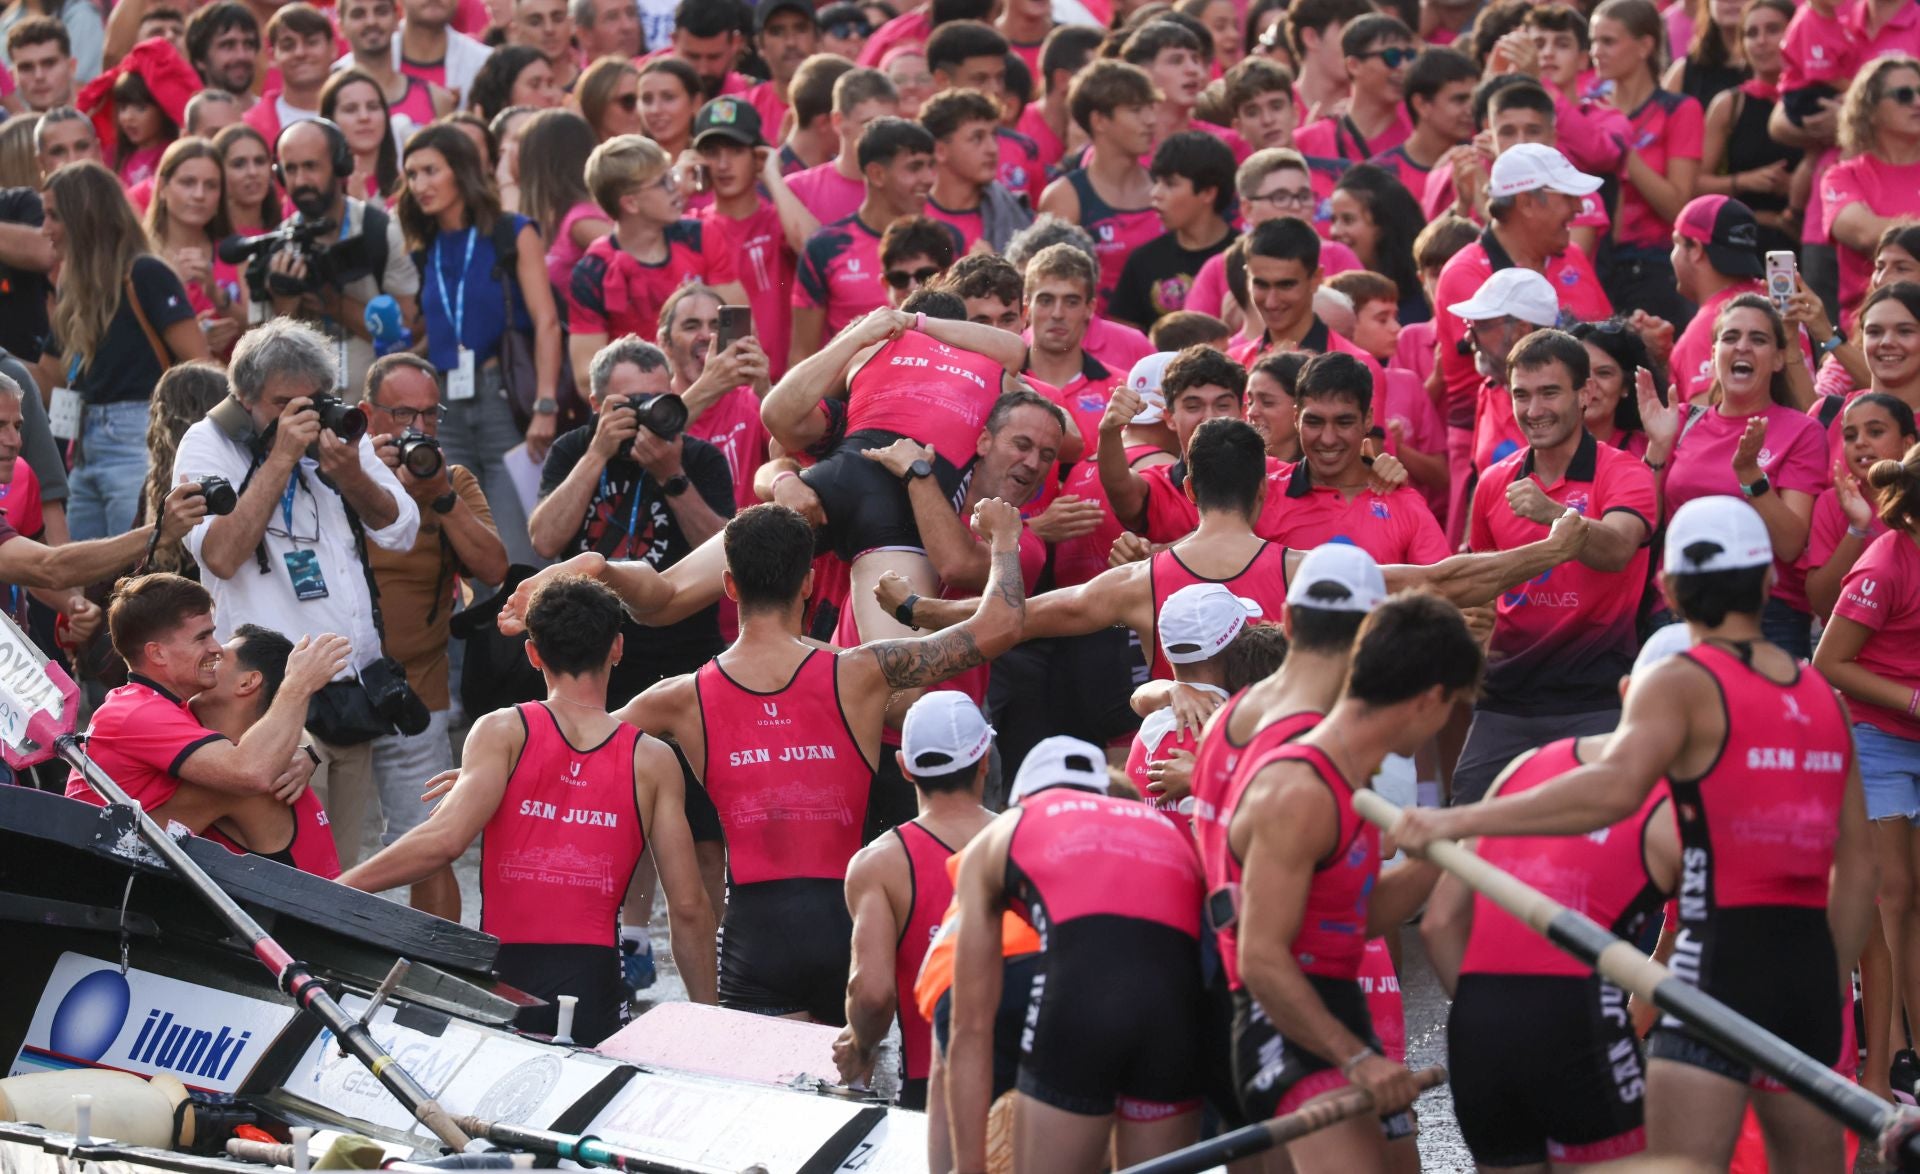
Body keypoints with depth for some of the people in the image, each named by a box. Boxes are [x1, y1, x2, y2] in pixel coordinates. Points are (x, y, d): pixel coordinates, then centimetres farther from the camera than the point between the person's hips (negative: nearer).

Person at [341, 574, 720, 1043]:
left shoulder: (503, 732, 3)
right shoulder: (652, 762, 7)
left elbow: (445, 839, -12)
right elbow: (688, 905, 5)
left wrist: (338, 888, -5)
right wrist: (707, 1017, 15)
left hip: (505, 971, 0)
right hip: (593, 983, 0)